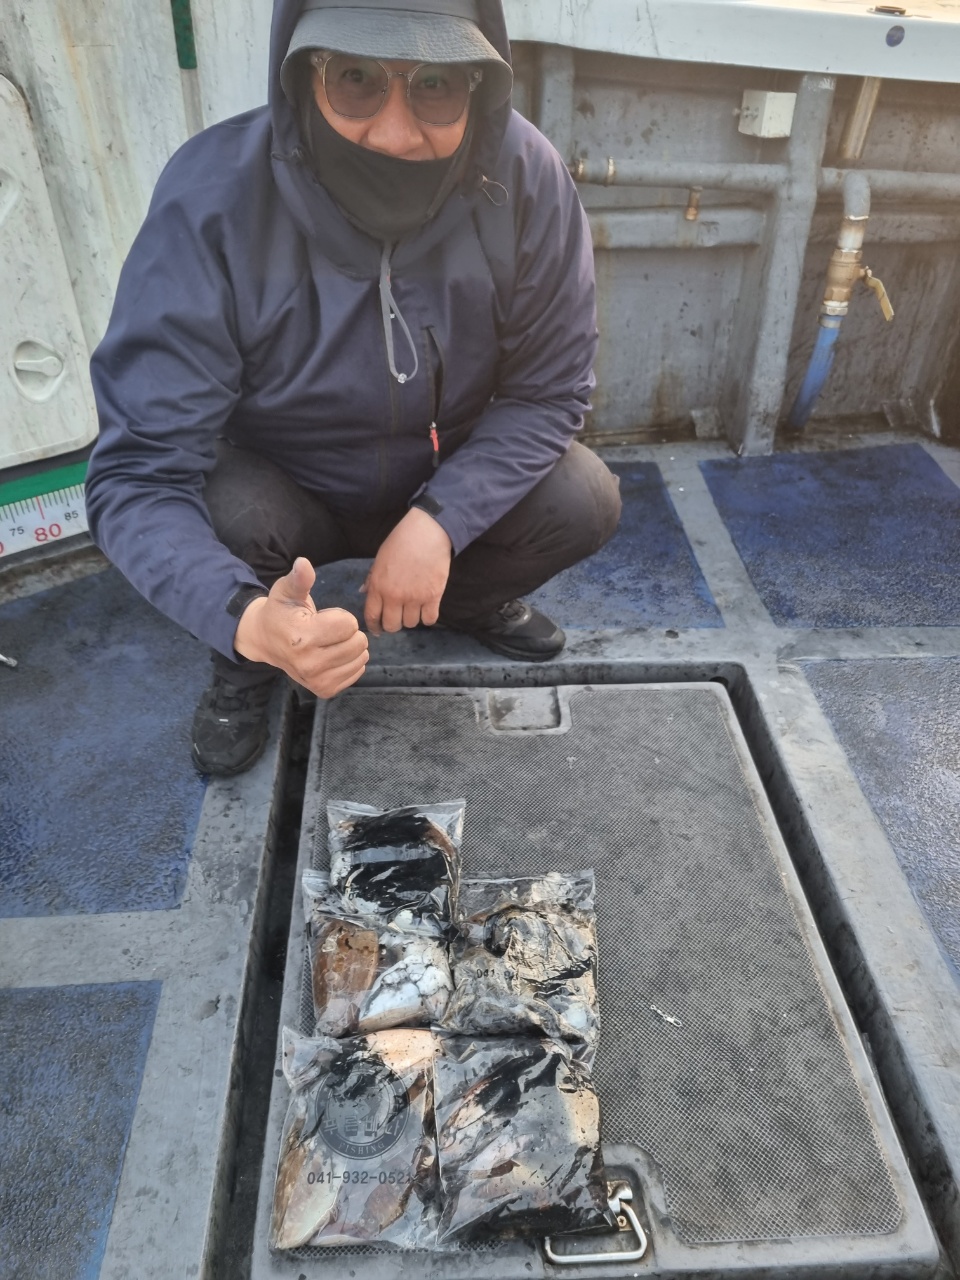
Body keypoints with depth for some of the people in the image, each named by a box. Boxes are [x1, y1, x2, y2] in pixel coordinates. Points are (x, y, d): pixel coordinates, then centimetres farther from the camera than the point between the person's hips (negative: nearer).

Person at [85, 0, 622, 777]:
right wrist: (247, 618, -50)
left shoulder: (526, 178, -24)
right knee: (228, 513, -31)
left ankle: (467, 599, 14)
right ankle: (247, 664, 5)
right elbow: (138, 473, -30)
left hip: (452, 485, 2)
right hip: (284, 489, -1)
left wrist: (439, 522, -30)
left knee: (584, 502, -20)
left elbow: (551, 386, -14)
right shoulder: (210, 199, -29)